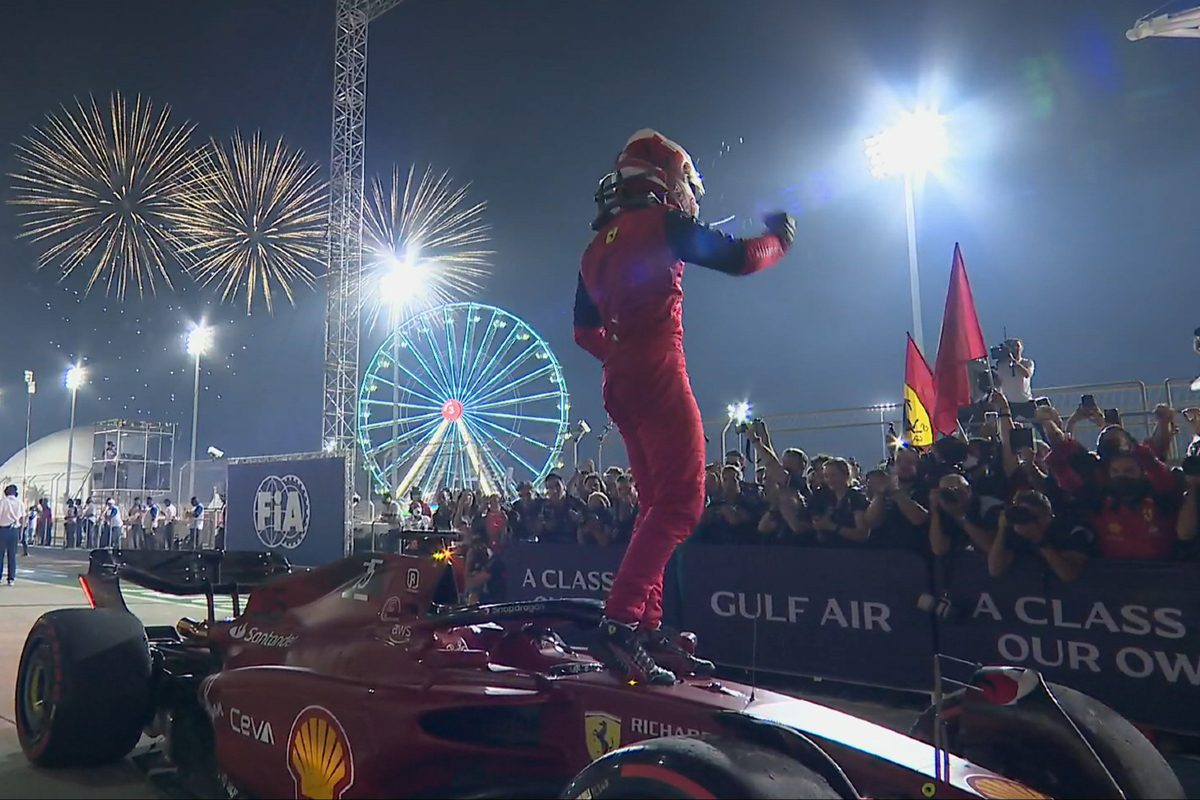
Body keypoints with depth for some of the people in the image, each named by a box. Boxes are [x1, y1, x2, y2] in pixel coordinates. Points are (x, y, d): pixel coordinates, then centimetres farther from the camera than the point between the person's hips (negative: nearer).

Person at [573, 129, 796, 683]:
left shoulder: (596, 247, 22)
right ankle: (621, 622, -22)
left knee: (658, 504, 13)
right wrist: (778, 238, 16)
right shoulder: (664, 223, 0)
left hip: (618, 387, 9)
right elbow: (738, 259, -2)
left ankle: (648, 627, 12)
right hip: (660, 377, -8)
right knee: (681, 503, -12)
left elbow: (585, 332, 24)